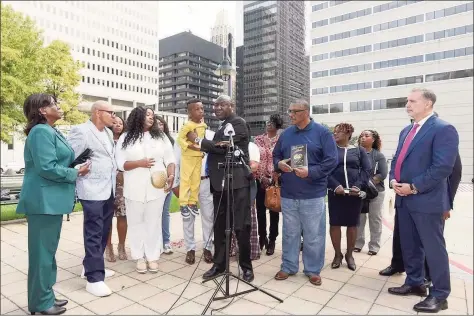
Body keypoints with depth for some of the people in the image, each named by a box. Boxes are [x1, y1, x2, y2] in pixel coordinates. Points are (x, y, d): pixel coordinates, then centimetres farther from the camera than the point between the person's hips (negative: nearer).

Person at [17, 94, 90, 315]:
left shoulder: (51, 131, 15)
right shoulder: (41, 132, -15)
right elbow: (47, 168, -23)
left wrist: (76, 168, 7)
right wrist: (75, 173, -12)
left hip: (51, 199, 10)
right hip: (44, 200, -10)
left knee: (48, 250, 17)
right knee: (43, 251, 1)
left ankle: (45, 296, 30)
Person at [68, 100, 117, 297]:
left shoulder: (108, 133, 15)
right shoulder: (81, 131, -10)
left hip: (108, 190, 8)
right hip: (93, 191, -8)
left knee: (104, 232, 16)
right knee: (94, 234, -2)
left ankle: (91, 266, 33)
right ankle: (94, 279, 7)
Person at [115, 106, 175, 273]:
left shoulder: (161, 137, 10)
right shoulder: (125, 138, 4)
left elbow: (170, 159, 7)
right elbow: (121, 163, -2)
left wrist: (171, 176, -9)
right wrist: (139, 163, -17)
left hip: (157, 187, 1)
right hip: (135, 189, -1)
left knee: (154, 222, 5)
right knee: (136, 222, 8)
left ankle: (152, 257, 16)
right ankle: (139, 257, 21)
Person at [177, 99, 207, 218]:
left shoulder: (203, 125, 6)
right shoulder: (188, 125, -16)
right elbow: (180, 138, -18)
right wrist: (190, 146, -24)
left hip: (198, 156, 7)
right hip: (188, 156, -7)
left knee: (196, 181, 11)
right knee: (185, 180, -2)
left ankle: (193, 203, 22)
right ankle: (183, 204, 6)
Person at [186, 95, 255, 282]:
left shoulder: (238, 123, -7)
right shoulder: (222, 126, 20)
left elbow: (223, 146, -18)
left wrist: (198, 141, -7)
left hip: (236, 182, -8)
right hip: (219, 183, 8)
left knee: (240, 226, 0)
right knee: (219, 226, 12)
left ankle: (246, 267, 16)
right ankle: (219, 264, 25)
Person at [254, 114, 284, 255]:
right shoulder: (258, 139, 5)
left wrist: (272, 179, -9)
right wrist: (262, 177, -8)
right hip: (260, 180, 2)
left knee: (274, 210, 6)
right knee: (260, 210, 7)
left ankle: (272, 240, 19)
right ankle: (262, 238, 25)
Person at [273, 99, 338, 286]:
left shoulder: (322, 132, -3)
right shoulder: (286, 134, 10)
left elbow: (331, 160, -9)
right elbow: (276, 155, 16)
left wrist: (310, 172, -20)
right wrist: (279, 164, -7)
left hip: (313, 195, -3)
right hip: (288, 194, 4)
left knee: (314, 236, 8)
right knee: (290, 233, 14)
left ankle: (313, 270, 25)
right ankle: (288, 267, 29)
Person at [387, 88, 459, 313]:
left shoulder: (443, 129, -11)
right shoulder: (406, 131, 15)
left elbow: (443, 167, -19)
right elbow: (397, 159, 18)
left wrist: (414, 187, -18)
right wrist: (393, 180, 0)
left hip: (427, 200, -8)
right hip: (404, 199, 8)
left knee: (433, 248, 4)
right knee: (409, 245, 17)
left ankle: (440, 294, 19)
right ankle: (415, 283, 33)